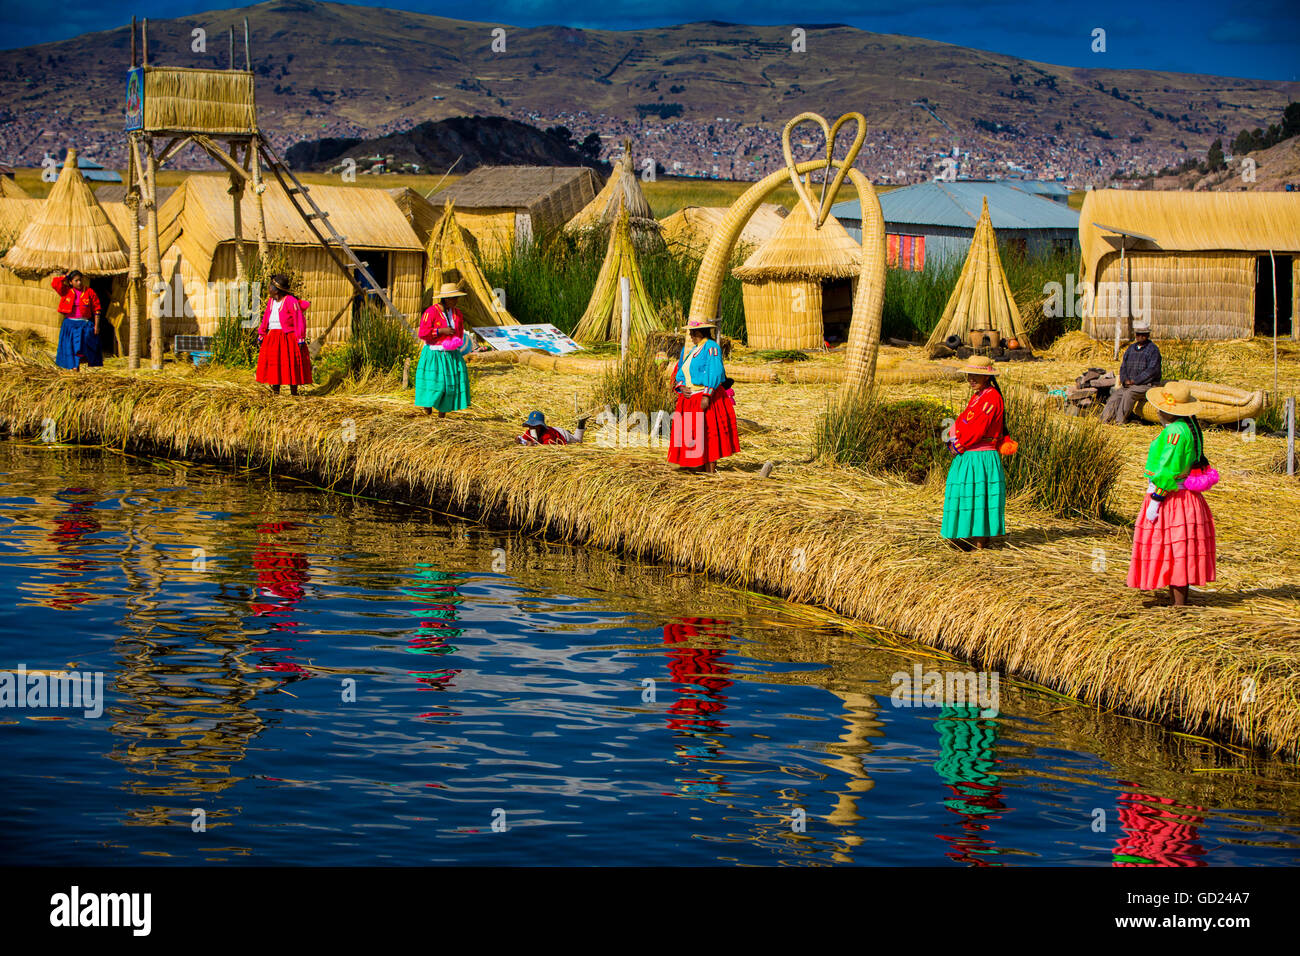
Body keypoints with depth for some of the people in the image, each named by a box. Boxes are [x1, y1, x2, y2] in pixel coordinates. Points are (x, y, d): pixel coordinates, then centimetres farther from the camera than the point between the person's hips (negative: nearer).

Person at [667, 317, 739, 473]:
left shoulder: (711, 347, -8)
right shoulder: (689, 349, 17)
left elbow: (715, 373, -15)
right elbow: (681, 371, 20)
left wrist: (707, 396, -22)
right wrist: (681, 387, -1)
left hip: (707, 400, -8)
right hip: (689, 398, 8)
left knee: (708, 435, -9)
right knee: (691, 436, 6)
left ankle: (711, 471, -8)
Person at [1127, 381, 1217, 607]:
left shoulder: (1175, 431, -20)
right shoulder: (1189, 426, 10)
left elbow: (1168, 470, -22)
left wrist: (1155, 501, -17)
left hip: (1172, 499, -10)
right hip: (1185, 497, 10)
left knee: (1175, 554, -6)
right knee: (1174, 555, 15)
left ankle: (1179, 606, -3)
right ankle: (1176, 603, 20)